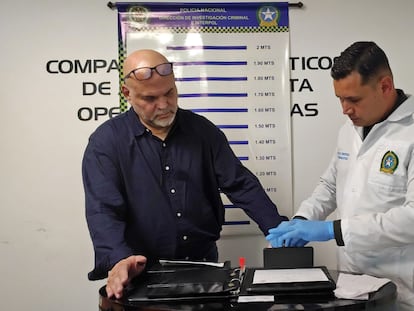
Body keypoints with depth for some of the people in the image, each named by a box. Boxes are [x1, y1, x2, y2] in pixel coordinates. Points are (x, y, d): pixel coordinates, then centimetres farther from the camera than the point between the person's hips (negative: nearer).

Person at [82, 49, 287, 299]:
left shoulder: (203, 130, 4)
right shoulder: (106, 142, -6)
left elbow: (241, 185, 3)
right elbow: (103, 210, -15)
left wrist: (279, 231, -9)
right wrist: (119, 260, -32)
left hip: (205, 262, 2)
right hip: (146, 273, -2)